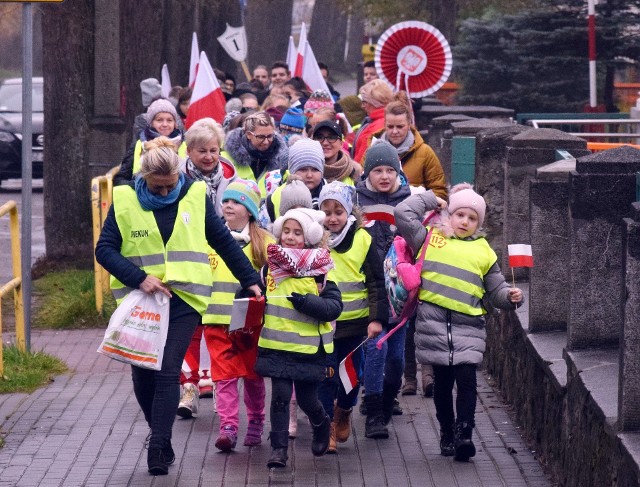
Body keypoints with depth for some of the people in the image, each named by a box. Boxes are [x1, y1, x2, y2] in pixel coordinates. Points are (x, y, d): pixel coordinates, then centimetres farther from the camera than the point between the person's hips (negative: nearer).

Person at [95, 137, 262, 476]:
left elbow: (223, 242, 11)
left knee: (168, 371, -11)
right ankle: (160, 435, 26)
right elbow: (105, 249, -3)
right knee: (142, 374, 6)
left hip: (183, 298, -1)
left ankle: (159, 448, -10)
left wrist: (250, 280, 10)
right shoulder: (125, 200, -1)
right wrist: (139, 277, -16)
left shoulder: (196, 196, 2)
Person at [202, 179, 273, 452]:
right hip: (217, 319, 1)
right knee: (224, 376, -5)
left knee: (253, 374, 9)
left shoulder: (264, 242, 2)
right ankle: (228, 427, -7)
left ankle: (255, 423, 23)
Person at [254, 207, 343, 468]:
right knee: (280, 396, -5)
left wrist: (305, 302, -25)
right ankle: (278, 448, 2)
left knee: (307, 398, 8)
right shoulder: (271, 267, 5)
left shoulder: (319, 270, -6)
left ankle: (322, 424, 40)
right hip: (277, 345, 2)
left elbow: (335, 306, -13)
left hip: (309, 346, -2)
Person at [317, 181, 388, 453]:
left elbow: (376, 282, 0)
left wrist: (377, 318, -7)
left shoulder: (362, 239, -2)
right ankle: (327, 427, 6)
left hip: (354, 321, 1)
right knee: (326, 376, -3)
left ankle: (344, 412, 38)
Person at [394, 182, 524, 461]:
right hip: (434, 321, 0)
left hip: (468, 325, 0)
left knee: (466, 378, -11)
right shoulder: (431, 239, 11)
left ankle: (463, 435, -9)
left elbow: (496, 291, 20)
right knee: (443, 381, 6)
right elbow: (403, 213, 4)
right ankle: (446, 434, 18)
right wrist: (430, 200, 14)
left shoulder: (483, 251, 15)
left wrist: (511, 297, -1)